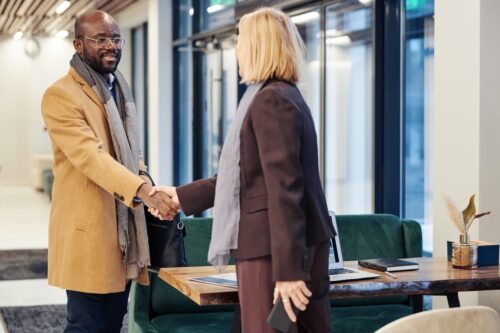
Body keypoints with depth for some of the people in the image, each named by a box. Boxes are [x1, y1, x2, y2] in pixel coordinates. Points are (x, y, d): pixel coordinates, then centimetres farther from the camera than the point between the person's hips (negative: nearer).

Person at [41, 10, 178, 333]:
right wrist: (144, 191, -36)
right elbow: (91, 156, -24)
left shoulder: (120, 89, 16)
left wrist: (152, 192, 6)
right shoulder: (61, 95, -12)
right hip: (87, 231, -8)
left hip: (125, 230, 8)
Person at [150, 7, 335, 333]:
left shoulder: (270, 101, -15)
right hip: (305, 246, 10)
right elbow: (248, 174, 21)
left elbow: (284, 188, -22)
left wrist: (286, 270, -24)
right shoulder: (286, 96, 17)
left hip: (275, 251, -10)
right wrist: (182, 196, 24)